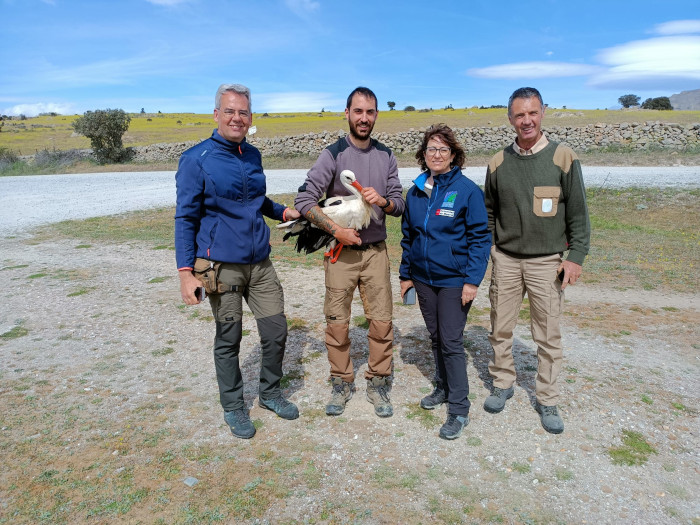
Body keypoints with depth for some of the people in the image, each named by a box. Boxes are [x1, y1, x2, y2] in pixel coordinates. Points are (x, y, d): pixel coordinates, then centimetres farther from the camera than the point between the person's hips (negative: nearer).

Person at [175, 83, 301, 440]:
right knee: (228, 340, 8)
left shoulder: (252, 156, 10)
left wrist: (283, 211, 6)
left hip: (260, 263, 5)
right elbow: (185, 219, -7)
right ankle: (233, 407, 28)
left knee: (276, 332, 8)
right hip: (221, 267, -5)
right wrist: (186, 271, -14)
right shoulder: (196, 160, -7)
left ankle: (269, 392, 32)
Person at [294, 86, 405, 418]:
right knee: (337, 323, 5)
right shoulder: (333, 154, -6)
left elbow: (399, 205, 7)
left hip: (376, 251, 3)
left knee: (381, 322, 4)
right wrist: (336, 230, -16)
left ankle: (377, 385, 21)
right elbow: (304, 200, -12)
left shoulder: (386, 156, 7)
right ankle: (341, 385, 23)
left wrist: (383, 201, -15)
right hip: (340, 252, -3)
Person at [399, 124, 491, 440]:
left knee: (451, 342, -2)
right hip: (423, 278, 5)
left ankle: (459, 410, 11)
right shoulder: (416, 192, 6)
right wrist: (405, 274, 12)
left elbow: (480, 237, -11)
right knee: (435, 337, 17)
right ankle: (443, 388, 36)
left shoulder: (467, 190, -10)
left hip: (454, 280, -5)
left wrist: (473, 280, -16)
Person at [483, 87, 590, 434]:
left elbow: (578, 213, -2)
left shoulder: (563, 158, -4)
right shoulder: (498, 163, 3)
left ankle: (547, 400, 21)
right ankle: (503, 383, 30)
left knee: (548, 335, 5)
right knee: (500, 329, 10)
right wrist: (486, 248, 8)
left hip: (547, 262, -2)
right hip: (505, 260, 3)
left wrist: (576, 256, -6)